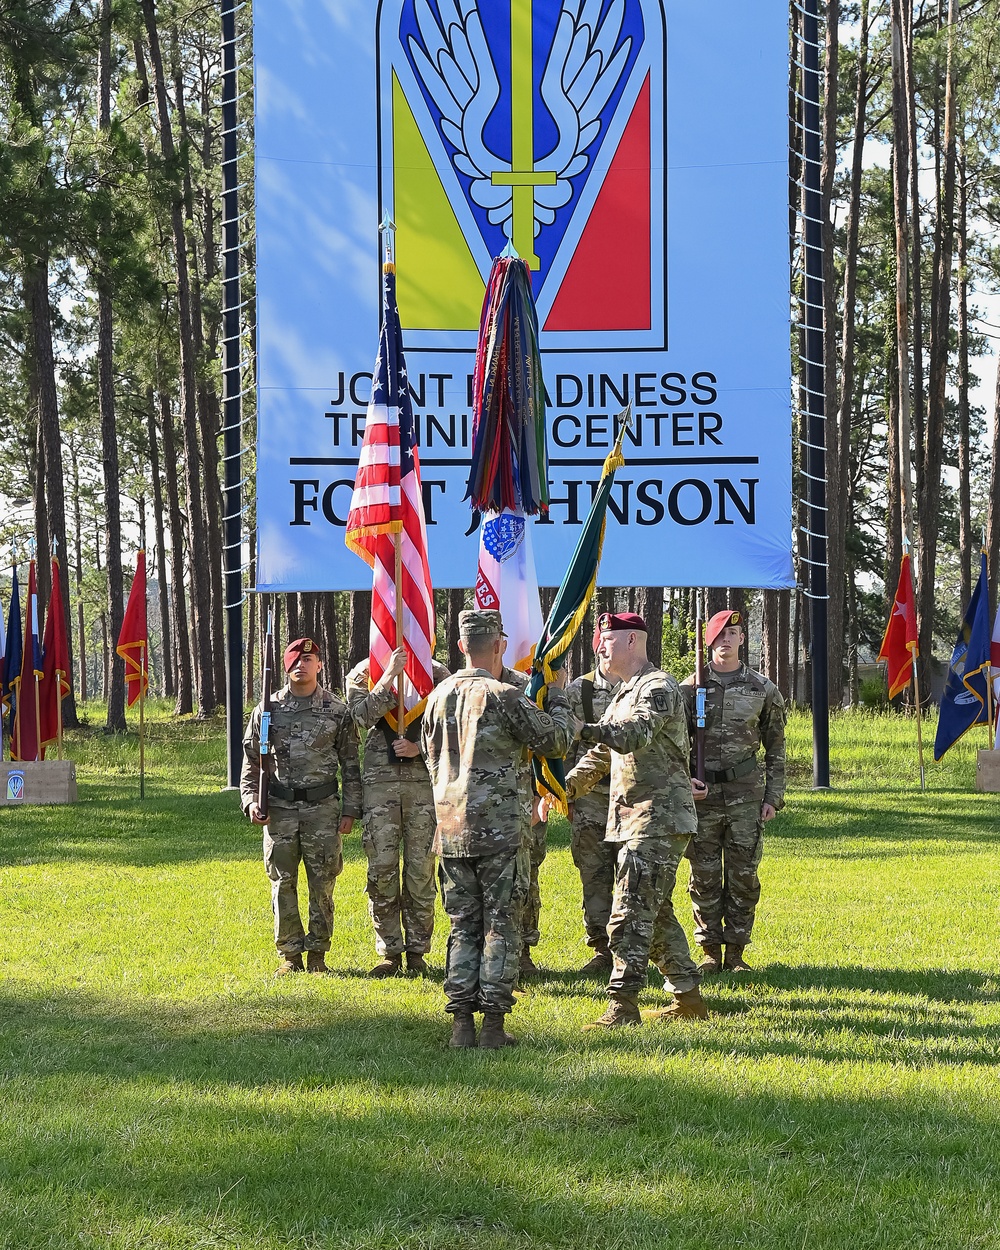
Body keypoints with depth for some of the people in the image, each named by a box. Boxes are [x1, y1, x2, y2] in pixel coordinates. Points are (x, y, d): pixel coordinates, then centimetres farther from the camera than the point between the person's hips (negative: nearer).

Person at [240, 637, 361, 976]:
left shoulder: (337, 710, 3)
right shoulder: (268, 709, 6)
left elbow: (350, 764, 6)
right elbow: (251, 760, 10)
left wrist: (350, 809, 1)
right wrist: (250, 801, -2)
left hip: (322, 808, -1)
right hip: (280, 808, 1)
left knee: (322, 884, 1)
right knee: (283, 884, 2)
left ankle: (317, 954, 10)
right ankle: (290, 954, 10)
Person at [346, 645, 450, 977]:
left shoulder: (436, 673, 7)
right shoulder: (363, 673, 7)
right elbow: (363, 716, -12)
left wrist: (418, 747, -12)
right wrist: (390, 674, -18)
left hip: (424, 782, 0)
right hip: (379, 784, 0)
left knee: (421, 871, 2)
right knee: (381, 871, -1)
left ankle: (417, 952, 10)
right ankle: (389, 953, 7)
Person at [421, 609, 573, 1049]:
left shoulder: (438, 697, 8)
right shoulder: (503, 696, -12)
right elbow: (556, 741, -4)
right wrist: (557, 695, 11)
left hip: (451, 830, 5)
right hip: (499, 830, -5)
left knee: (463, 927, 10)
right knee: (500, 926, 1)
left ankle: (461, 1024, 6)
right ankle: (493, 1024, -2)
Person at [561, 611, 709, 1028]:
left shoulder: (658, 688, -12)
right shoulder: (625, 693, 20)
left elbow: (635, 735, -30)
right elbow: (602, 753, 27)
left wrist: (586, 729, -44)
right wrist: (566, 787, 15)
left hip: (659, 818, -10)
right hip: (635, 818, 10)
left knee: (631, 914, -14)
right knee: (656, 911, 15)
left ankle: (623, 1006, -16)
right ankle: (687, 997, 22)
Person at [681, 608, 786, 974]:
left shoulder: (763, 690, 5)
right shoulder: (690, 688, 4)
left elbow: (776, 749, 9)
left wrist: (773, 796, 3)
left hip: (746, 794, 0)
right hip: (702, 794, 0)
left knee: (743, 875, 2)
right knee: (705, 875, 2)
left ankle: (736, 952, 10)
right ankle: (710, 951, 11)